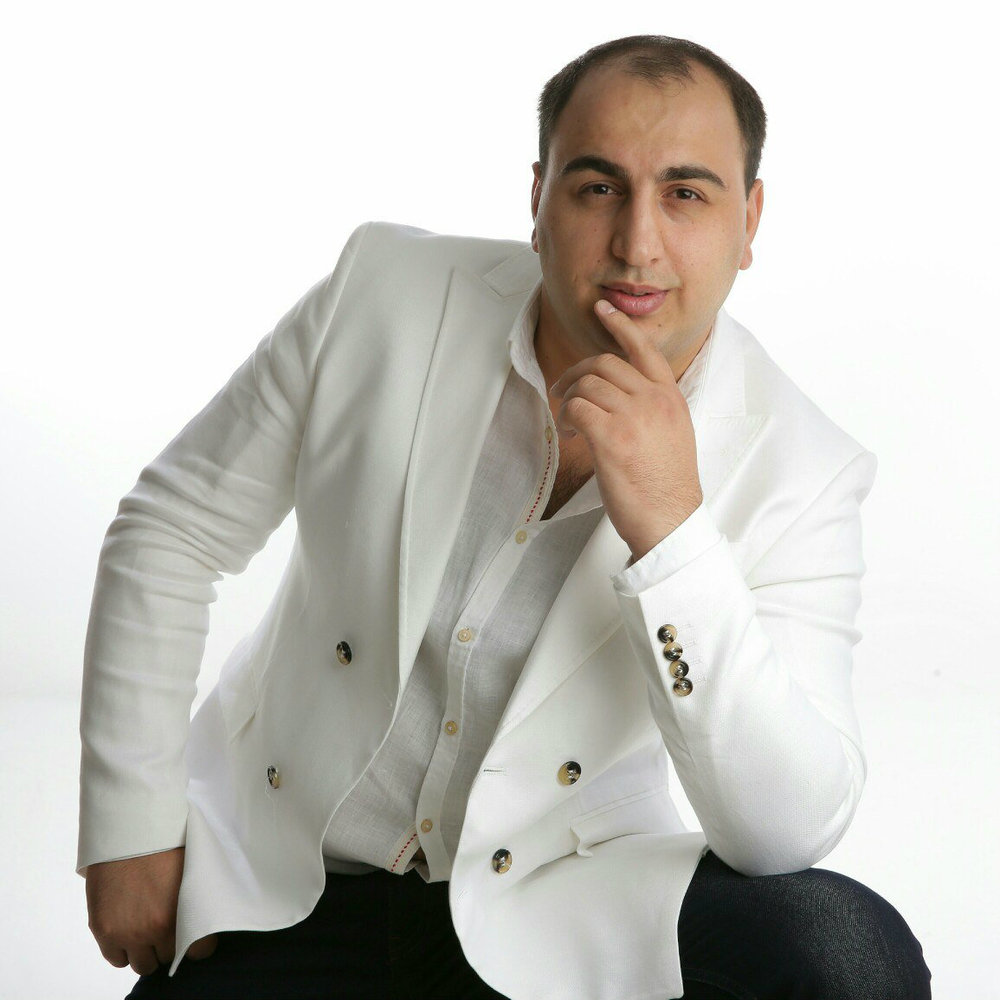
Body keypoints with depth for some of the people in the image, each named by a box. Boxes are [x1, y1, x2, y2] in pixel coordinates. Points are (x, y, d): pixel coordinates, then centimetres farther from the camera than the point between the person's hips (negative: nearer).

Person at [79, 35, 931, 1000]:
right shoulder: (384, 295, -10)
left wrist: (672, 530, -32)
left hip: (553, 908, 0)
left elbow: (789, 835, -21)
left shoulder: (801, 474, -14)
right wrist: (130, 833, -1)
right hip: (284, 883, 1)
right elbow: (170, 530, 1)